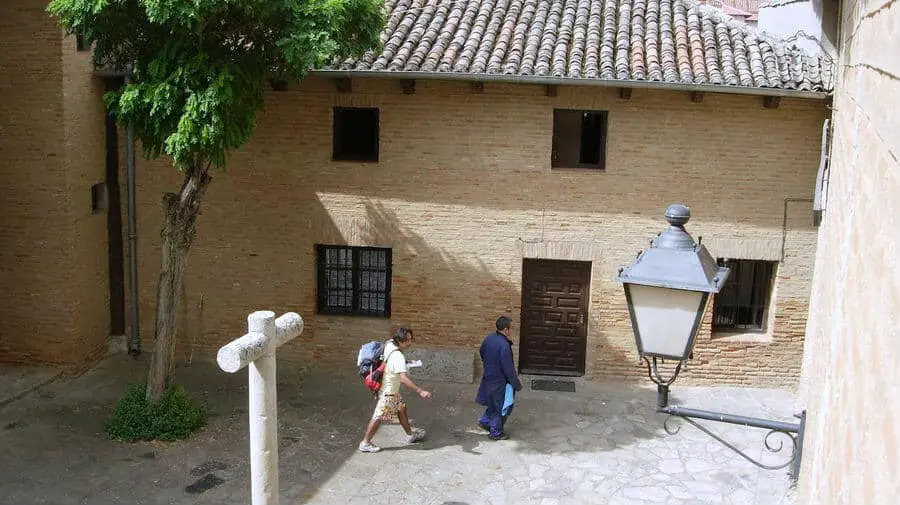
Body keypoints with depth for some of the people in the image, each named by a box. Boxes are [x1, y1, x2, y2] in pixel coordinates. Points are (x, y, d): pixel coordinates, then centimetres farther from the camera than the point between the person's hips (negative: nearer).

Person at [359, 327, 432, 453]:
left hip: (393, 390, 10)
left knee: (401, 410, 23)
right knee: (378, 417, 3)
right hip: (388, 392, -10)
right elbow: (404, 378, -42)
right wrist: (420, 391, -45)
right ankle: (365, 443, 15)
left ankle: (410, 435, 40)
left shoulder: (389, 344, -6)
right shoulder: (398, 357, -33)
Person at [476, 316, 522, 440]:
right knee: (501, 407, 8)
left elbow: (481, 352, 17)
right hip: (499, 381, -8)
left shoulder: (489, 338, -3)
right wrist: (517, 385, -14)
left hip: (488, 377, 8)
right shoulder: (504, 346, -30)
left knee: (494, 403, 28)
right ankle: (496, 433, 20)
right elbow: (509, 368, -25)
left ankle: (485, 421, 38)